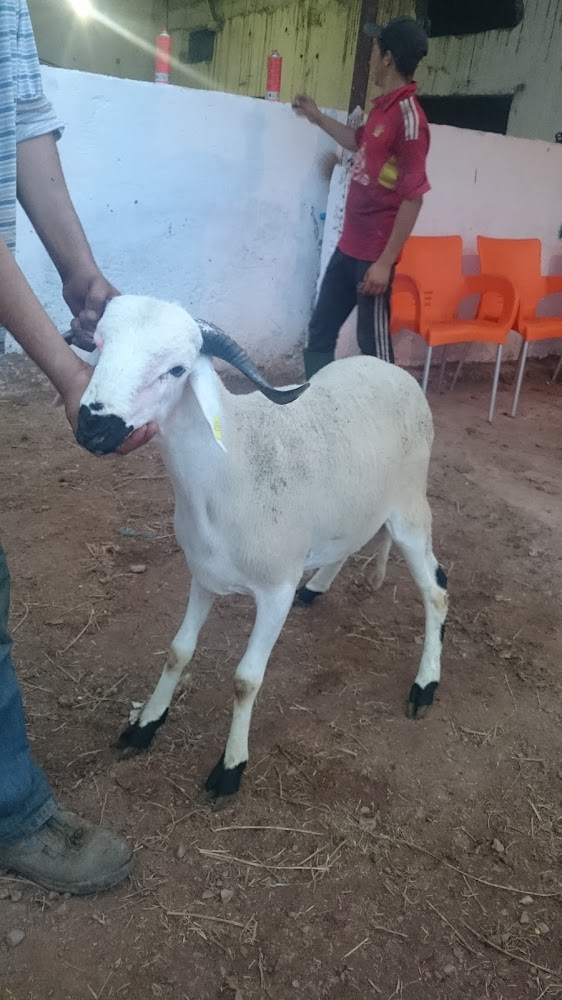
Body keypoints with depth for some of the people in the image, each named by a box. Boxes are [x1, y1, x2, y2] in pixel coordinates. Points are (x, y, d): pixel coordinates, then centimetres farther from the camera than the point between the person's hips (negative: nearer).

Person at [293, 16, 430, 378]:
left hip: (374, 254, -10)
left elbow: (413, 198, -21)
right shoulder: (383, 106, 11)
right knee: (320, 331, 13)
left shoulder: (408, 117, -16)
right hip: (349, 245, 10)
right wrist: (318, 117, 38)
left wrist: (385, 262, -24)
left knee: (373, 343, -1)